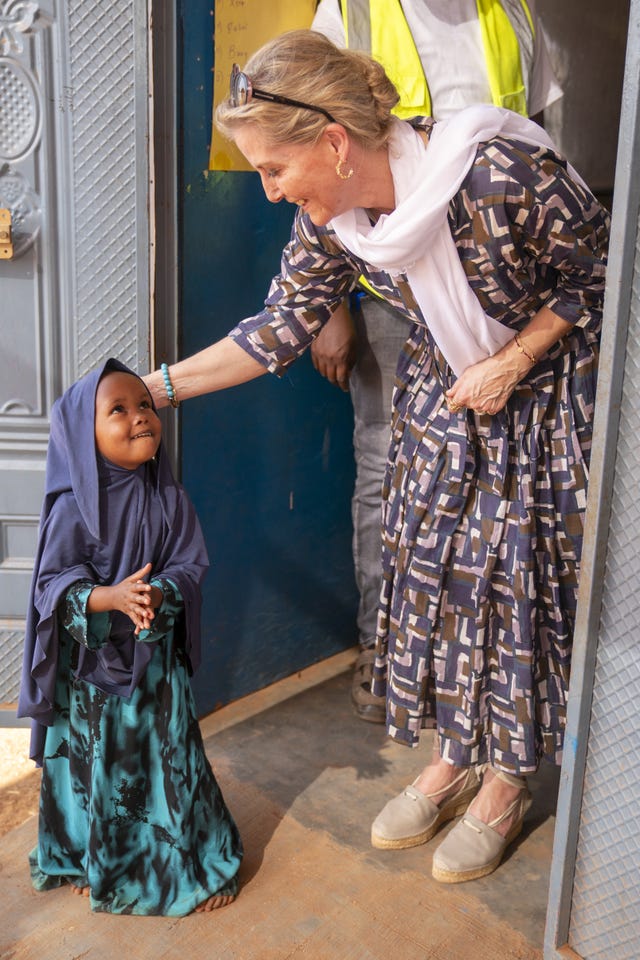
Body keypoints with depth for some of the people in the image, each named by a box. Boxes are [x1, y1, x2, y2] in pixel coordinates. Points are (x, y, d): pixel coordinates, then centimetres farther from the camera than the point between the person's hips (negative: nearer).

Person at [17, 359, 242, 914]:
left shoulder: (168, 497, -6)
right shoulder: (73, 507, -15)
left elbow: (192, 562, -6)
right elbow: (54, 584, -14)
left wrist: (159, 592, -26)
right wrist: (111, 597, -30)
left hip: (157, 655, 2)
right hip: (92, 661, -2)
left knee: (172, 754, 11)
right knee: (99, 760, 13)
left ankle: (194, 860, 32)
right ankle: (96, 861, 39)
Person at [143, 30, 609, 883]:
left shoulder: (502, 170, -31)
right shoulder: (330, 222, -14)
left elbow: (599, 271, -16)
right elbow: (281, 327, -4)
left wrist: (510, 366, -19)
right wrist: (157, 387, -9)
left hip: (546, 389, -5)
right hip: (441, 396, 5)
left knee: (516, 576, 0)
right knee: (428, 566, 6)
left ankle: (504, 783, 22)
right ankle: (453, 757, 29)